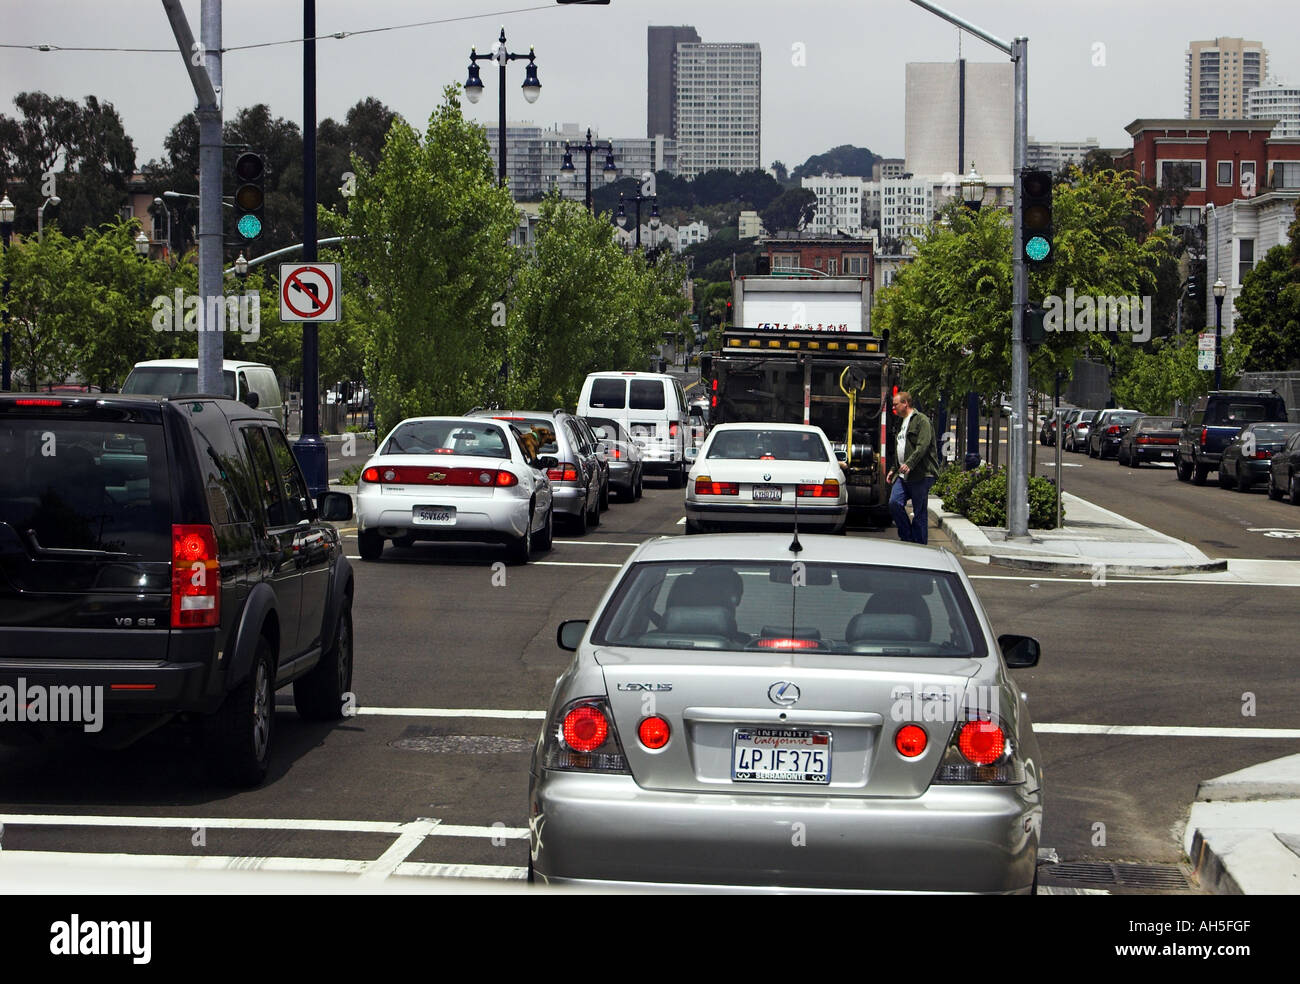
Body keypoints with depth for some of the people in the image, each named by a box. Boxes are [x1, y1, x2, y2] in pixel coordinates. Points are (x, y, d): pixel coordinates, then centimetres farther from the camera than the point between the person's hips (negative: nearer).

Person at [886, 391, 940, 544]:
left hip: (921, 475, -8)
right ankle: (907, 538, 4)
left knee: (920, 512, -3)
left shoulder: (921, 420, -6)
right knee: (894, 503, -8)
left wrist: (909, 464, -29)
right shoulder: (903, 422, 24)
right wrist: (894, 469, 26)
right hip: (903, 475, 8)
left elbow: (923, 445, -19)